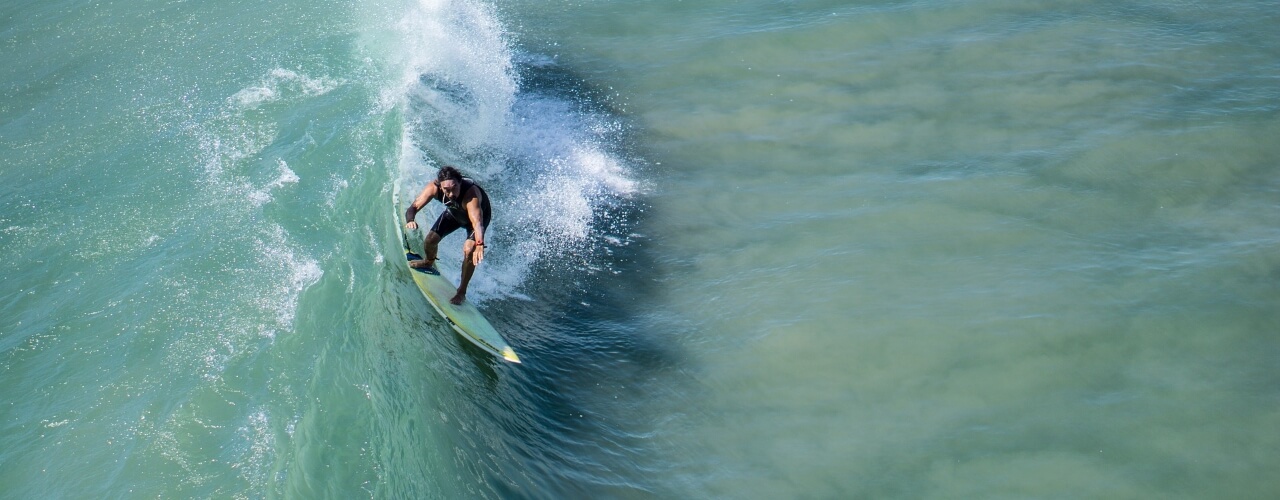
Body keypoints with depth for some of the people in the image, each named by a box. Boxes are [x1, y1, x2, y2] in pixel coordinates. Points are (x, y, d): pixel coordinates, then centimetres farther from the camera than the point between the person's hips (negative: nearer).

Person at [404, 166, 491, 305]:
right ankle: (428, 263, 37)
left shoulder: (471, 194, -48)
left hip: (479, 213, -4)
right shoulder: (434, 188, -35)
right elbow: (413, 207, -35)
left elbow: (477, 222, -61)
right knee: (430, 241, -1)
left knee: (469, 250, -22)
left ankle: (462, 292, -1)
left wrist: (479, 244, -80)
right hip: (454, 212, 4)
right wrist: (410, 220, -58)